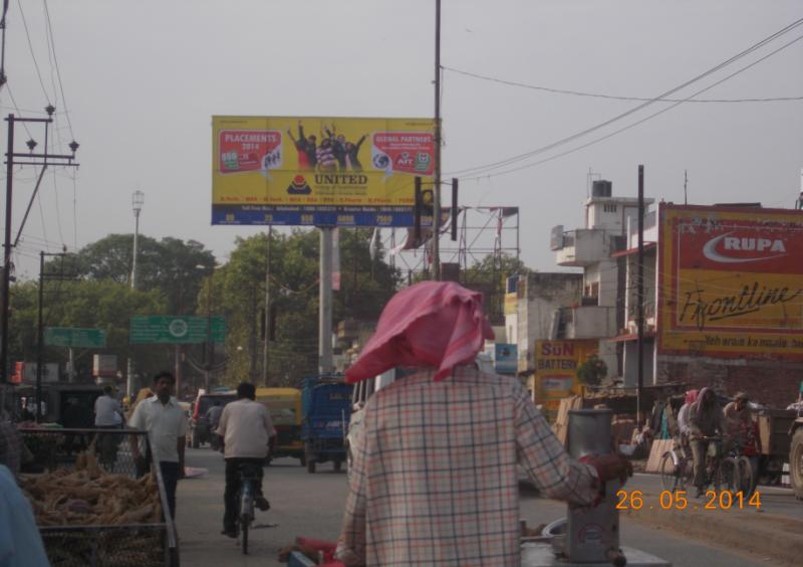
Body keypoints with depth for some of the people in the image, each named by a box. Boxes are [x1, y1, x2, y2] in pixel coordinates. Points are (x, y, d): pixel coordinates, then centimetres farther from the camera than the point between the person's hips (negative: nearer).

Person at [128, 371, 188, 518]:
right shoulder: (144, 406, 3)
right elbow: (134, 431, 2)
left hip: (170, 461, 2)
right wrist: (135, 451, -13)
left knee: (169, 499, 1)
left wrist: (181, 465, 11)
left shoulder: (178, 410, 9)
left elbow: (181, 438, 13)